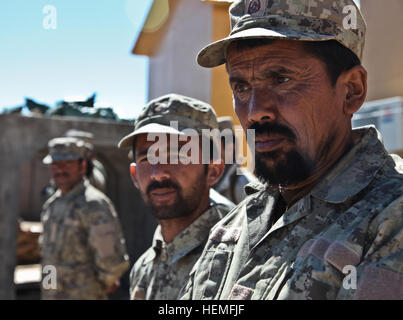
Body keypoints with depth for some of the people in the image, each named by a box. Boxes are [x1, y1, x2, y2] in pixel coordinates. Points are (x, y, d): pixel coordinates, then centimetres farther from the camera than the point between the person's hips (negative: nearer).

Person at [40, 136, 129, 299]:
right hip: (50, 294, 8)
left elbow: (114, 261, -22)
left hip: (83, 295, -8)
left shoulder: (94, 204, -18)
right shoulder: (51, 204, 10)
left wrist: (104, 284, -6)